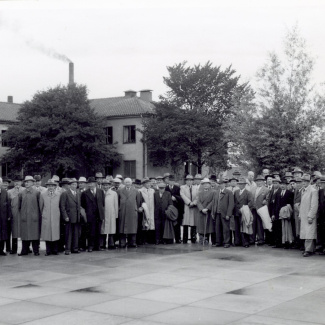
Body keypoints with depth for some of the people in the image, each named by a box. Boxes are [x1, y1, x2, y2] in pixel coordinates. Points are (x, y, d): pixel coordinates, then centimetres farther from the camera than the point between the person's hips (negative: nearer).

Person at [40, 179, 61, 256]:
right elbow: (40, 206, 11)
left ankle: (55, 250, 9)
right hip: (46, 218, 0)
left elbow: (60, 206, 13)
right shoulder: (42, 194, 4)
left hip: (56, 218, 0)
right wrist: (42, 214, 14)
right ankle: (48, 251, 9)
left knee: (55, 234, -1)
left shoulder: (59, 195, 5)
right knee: (47, 234, 1)